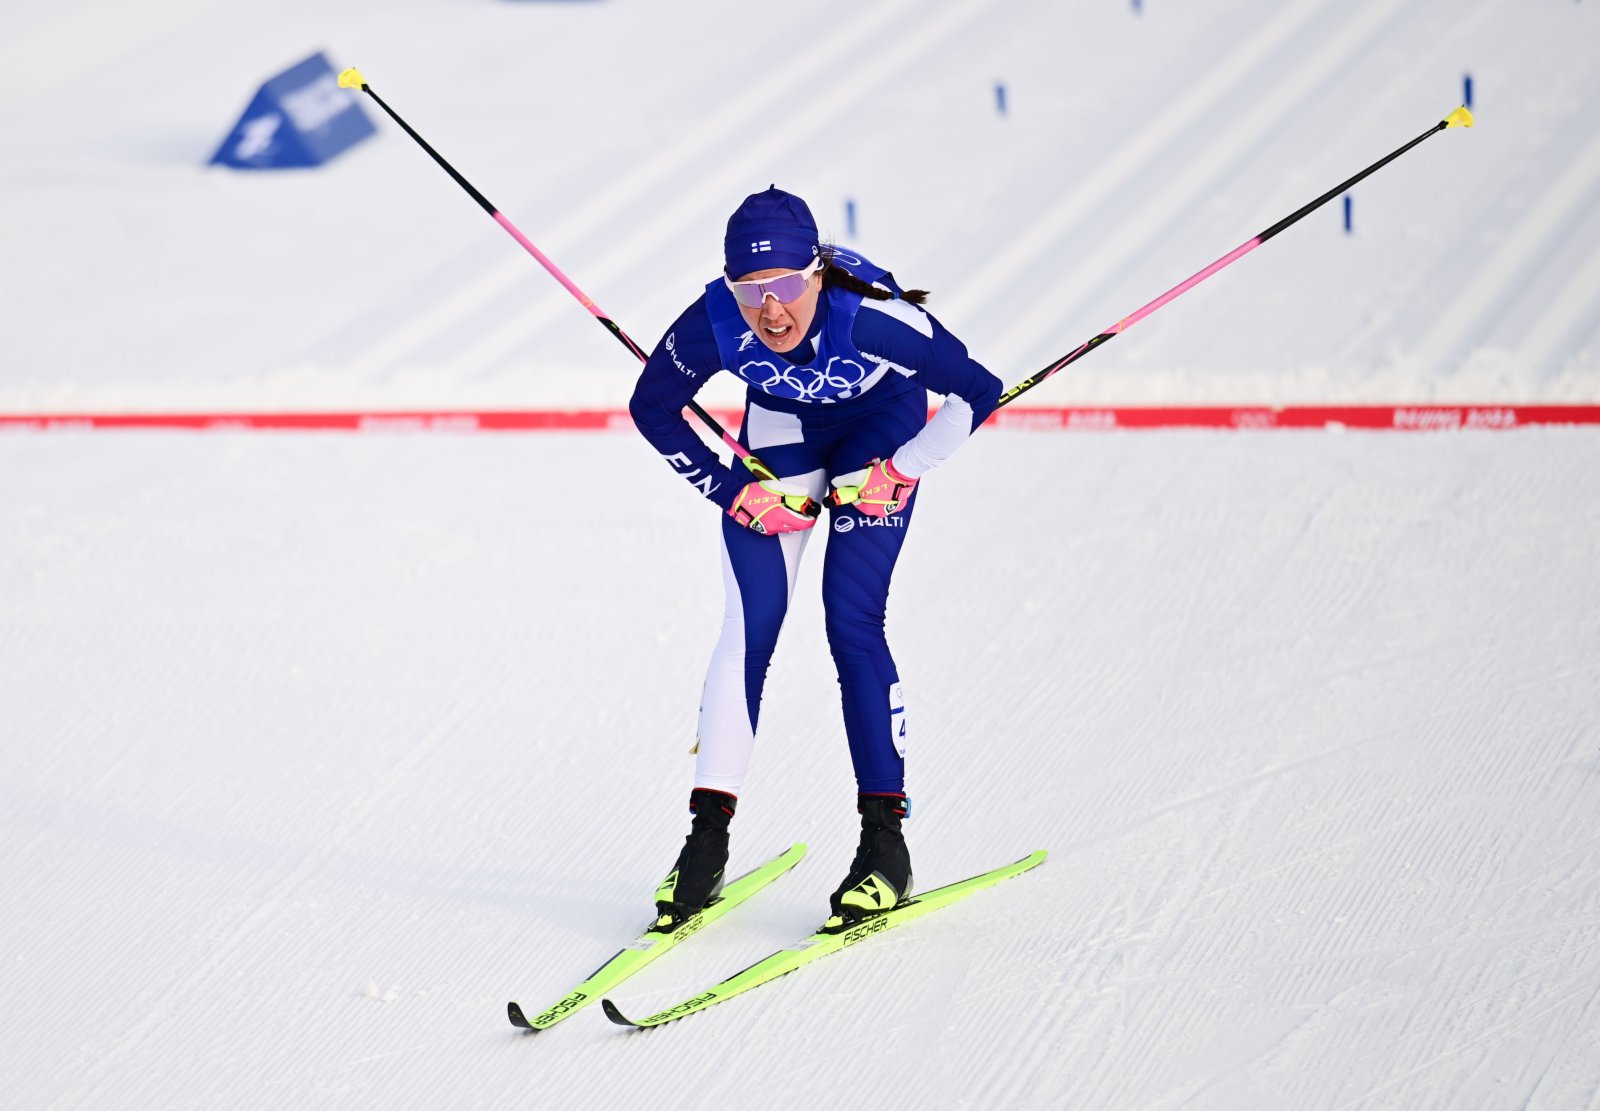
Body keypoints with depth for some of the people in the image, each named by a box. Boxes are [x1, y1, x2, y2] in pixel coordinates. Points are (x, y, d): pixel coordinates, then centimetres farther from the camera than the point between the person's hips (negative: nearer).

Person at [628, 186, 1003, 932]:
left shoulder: (870, 319, -39)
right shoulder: (714, 323, -31)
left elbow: (977, 392, -25)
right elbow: (652, 406, -11)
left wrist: (897, 475, -21)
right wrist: (734, 492, -13)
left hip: (878, 429, -2)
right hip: (780, 427, 3)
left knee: (852, 621, -13)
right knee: (749, 626, -6)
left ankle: (886, 840, -4)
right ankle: (708, 840, 1)